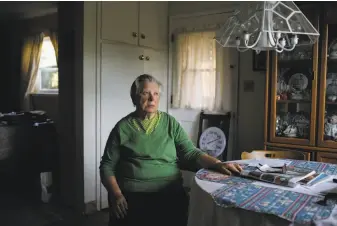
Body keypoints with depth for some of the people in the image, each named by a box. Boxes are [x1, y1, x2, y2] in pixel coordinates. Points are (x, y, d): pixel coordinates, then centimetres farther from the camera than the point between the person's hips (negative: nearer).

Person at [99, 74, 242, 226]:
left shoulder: (170, 123, 10)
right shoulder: (122, 127, 5)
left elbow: (190, 152, 3)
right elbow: (107, 166, 5)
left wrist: (217, 164, -13)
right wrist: (116, 194, -10)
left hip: (170, 193, 1)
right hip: (132, 194, -1)